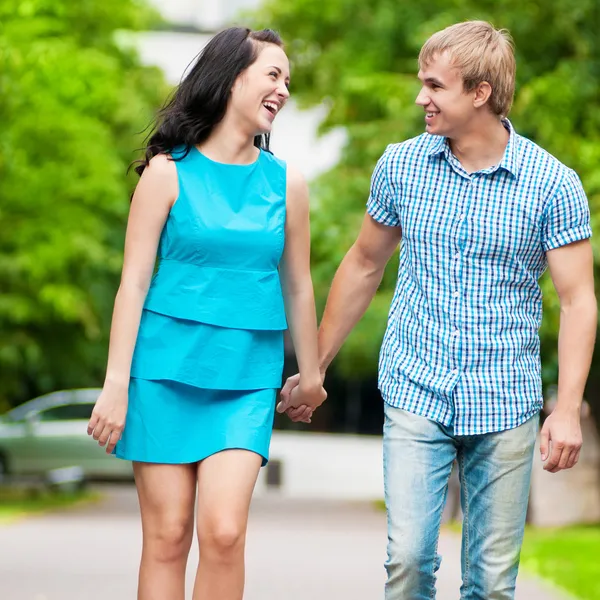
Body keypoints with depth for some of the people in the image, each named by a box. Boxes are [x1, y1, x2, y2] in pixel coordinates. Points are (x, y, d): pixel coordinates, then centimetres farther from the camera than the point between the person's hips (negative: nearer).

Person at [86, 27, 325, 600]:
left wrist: (310, 374, 22)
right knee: (166, 537, -1)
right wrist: (116, 383, -6)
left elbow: (297, 286, 16)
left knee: (223, 532, -14)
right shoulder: (168, 172, 0)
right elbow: (134, 281, -2)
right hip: (166, 369, -2)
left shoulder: (285, 182, 8)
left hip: (247, 380, 2)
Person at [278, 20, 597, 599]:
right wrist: (314, 368, 17)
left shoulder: (553, 183, -6)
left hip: (504, 405, -1)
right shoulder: (401, 166, 3)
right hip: (414, 395, 1)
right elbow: (363, 265, 15)